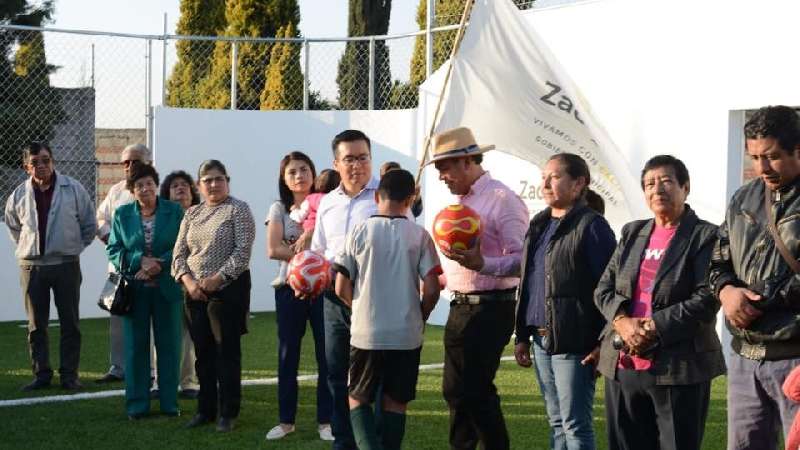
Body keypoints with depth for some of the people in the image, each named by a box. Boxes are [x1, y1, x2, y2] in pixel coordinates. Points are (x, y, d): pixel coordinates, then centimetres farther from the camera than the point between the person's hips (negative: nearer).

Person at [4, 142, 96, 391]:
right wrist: (27, 247, 12)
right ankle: (41, 374, 15)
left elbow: (89, 225, 7)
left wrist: (75, 247, 5)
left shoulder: (74, 189, -5)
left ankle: (69, 375, 11)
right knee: (36, 324, 6)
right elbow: (13, 226, 20)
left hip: (66, 265, -2)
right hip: (31, 265, 2)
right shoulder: (19, 195, 0)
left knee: (70, 323, 3)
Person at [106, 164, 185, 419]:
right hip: (134, 290, 1)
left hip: (167, 289, -1)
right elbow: (113, 250, 4)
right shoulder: (122, 214, 5)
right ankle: (137, 404, 11)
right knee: (135, 345, 4)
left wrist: (161, 264, -16)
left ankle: (169, 402, 14)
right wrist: (140, 261, -13)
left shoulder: (175, 212, 2)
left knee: (169, 345, 4)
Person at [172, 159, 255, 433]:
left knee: (227, 351, -1)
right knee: (203, 352, 10)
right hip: (195, 293, 5)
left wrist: (216, 279, -16)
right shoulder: (191, 214, 14)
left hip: (228, 289, -5)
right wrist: (188, 281, -8)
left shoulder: (238, 209, -3)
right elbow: (179, 253, 10)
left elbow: (242, 251, -12)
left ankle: (227, 413, 7)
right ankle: (205, 410, 19)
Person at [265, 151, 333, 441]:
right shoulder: (279, 209, 6)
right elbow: (273, 250, -6)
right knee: (287, 356, 6)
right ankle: (286, 420, 17)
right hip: (289, 288, 1)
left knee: (327, 355, -1)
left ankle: (326, 420, 8)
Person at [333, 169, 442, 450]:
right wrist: (420, 318, 12)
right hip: (407, 335, 1)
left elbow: (341, 289, -2)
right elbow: (431, 290, -6)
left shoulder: (359, 232, -3)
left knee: (358, 399, 12)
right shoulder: (419, 235, -3)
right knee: (396, 403, 12)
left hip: (366, 334, -1)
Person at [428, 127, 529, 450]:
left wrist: (481, 263, -32)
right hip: (460, 307, 9)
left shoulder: (502, 200, -13)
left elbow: (521, 260, -19)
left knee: (476, 390, -6)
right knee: (455, 390, 13)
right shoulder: (459, 201, 15)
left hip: (490, 310, -9)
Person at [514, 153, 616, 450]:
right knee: (556, 423, 13)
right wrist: (522, 335, 16)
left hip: (573, 342, -8)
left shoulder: (591, 226, -10)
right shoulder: (539, 225, 15)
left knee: (575, 425, -4)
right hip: (541, 339, 8)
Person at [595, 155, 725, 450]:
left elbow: (707, 299, -12)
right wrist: (622, 321, -9)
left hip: (679, 367, -5)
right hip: (623, 364, 6)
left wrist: (654, 328, -17)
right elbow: (604, 289, 11)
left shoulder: (706, 236, -2)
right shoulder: (632, 233, 15)